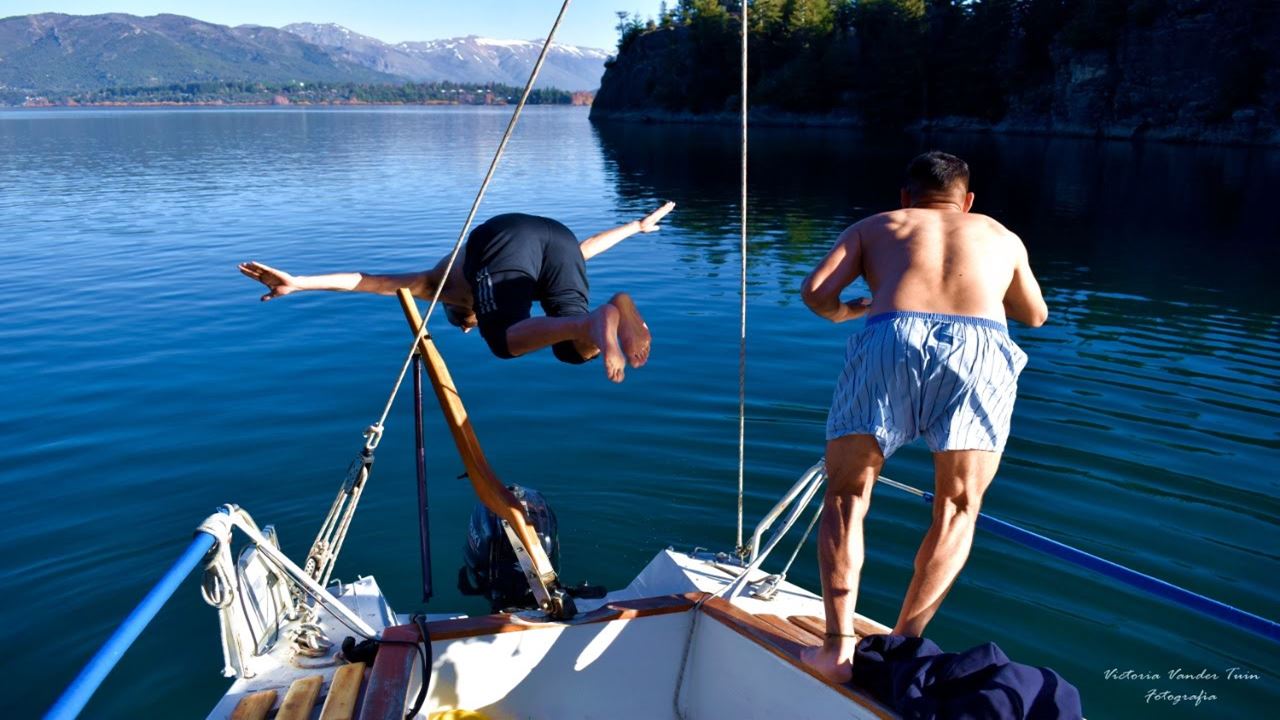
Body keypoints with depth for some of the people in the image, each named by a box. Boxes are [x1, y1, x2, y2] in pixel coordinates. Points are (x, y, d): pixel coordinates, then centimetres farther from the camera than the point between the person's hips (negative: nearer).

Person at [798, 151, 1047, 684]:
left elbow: (815, 291, 12)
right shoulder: (1001, 236, 35)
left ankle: (839, 644, -1)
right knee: (958, 508, 16)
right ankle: (903, 642, 8)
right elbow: (1035, 316, 49)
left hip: (891, 339, -1)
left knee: (845, 494, 11)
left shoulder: (875, 227, 29)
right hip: (980, 346, 2)